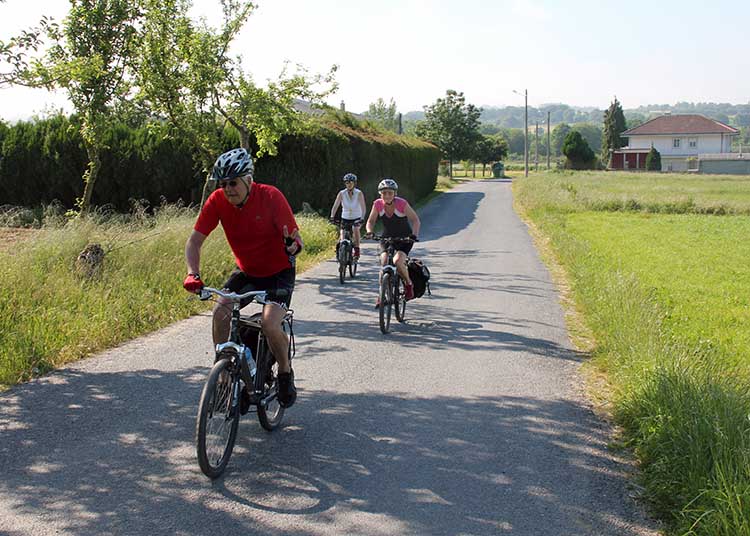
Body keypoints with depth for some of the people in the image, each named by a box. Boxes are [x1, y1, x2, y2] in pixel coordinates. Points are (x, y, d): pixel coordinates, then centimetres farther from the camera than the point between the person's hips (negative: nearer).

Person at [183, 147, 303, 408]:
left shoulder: (270, 196, -23)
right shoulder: (217, 201, -15)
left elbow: (296, 238, -20)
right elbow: (194, 241, -15)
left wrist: (293, 246, -45)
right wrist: (193, 274, -32)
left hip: (278, 272, -4)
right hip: (246, 272, 4)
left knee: (269, 324, -24)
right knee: (220, 313, -20)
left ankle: (286, 374, 4)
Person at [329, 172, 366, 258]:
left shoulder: (359, 193, -13)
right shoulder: (342, 193, -9)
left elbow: (363, 207, -19)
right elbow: (335, 206, -12)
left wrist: (362, 218, -34)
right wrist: (332, 216, -28)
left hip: (356, 218, -2)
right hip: (345, 219, 2)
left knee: (355, 229, -31)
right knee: (342, 240, -10)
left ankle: (357, 251, -19)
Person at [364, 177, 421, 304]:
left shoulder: (402, 204, -21)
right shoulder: (377, 204, -12)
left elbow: (415, 220, -19)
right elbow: (371, 221, -3)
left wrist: (414, 234, -35)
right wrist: (369, 232, -24)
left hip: (404, 238, -3)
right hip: (387, 238, 3)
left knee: (397, 262, -26)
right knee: (384, 263, -17)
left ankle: (409, 284, 2)